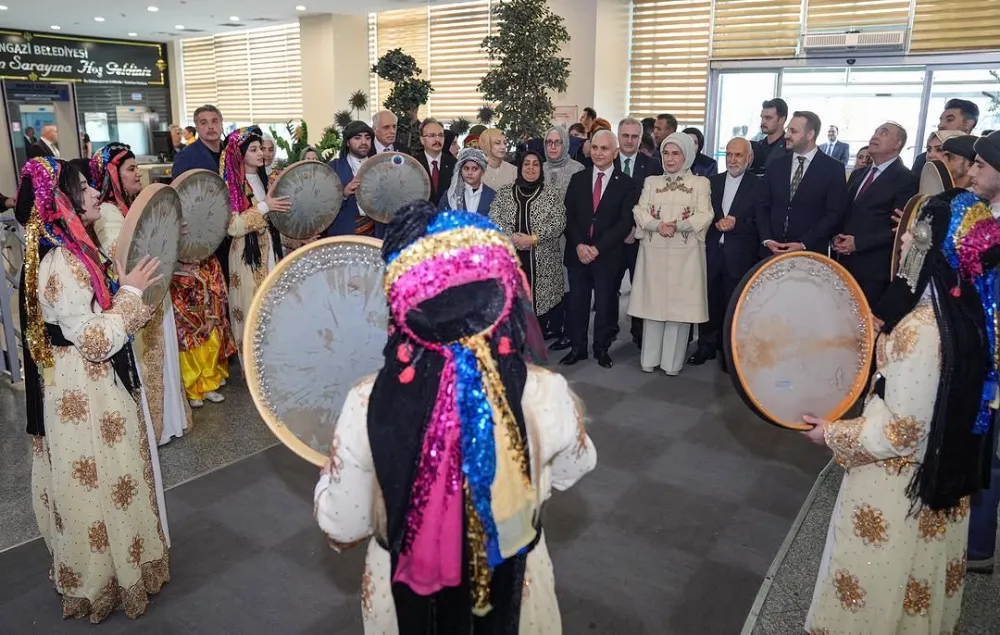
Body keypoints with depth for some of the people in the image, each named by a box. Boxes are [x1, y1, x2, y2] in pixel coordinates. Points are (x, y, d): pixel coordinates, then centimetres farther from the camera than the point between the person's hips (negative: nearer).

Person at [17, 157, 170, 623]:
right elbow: (97, 341, -26)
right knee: (99, 483, 7)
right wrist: (131, 291, -19)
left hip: (91, 385, 10)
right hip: (83, 391, -10)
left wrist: (126, 287, 6)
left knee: (98, 482, 23)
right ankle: (104, 580, 26)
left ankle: (98, 565, 41)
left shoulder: (74, 250, 5)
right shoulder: (61, 263, -25)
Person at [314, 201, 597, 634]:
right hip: (514, 590, 1)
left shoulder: (368, 406, -28)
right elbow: (571, 471, -4)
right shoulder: (547, 396, -26)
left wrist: (335, 469, 4)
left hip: (406, 596, 0)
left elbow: (341, 528, -13)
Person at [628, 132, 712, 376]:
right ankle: (649, 358, 12)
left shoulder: (700, 183, 7)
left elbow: (704, 216, -5)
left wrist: (677, 226, -19)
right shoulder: (651, 182, 14)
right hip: (654, 251, 2)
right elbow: (640, 212, 3)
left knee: (680, 303, 0)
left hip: (685, 254, -2)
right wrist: (658, 225, -15)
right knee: (653, 302, 4)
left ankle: (672, 361, 8)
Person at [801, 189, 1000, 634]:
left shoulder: (922, 329, -33)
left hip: (900, 482, -8)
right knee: (921, 575, 29)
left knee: (880, 576, 14)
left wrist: (833, 434, -13)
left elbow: (900, 432, -26)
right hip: (941, 467, 8)